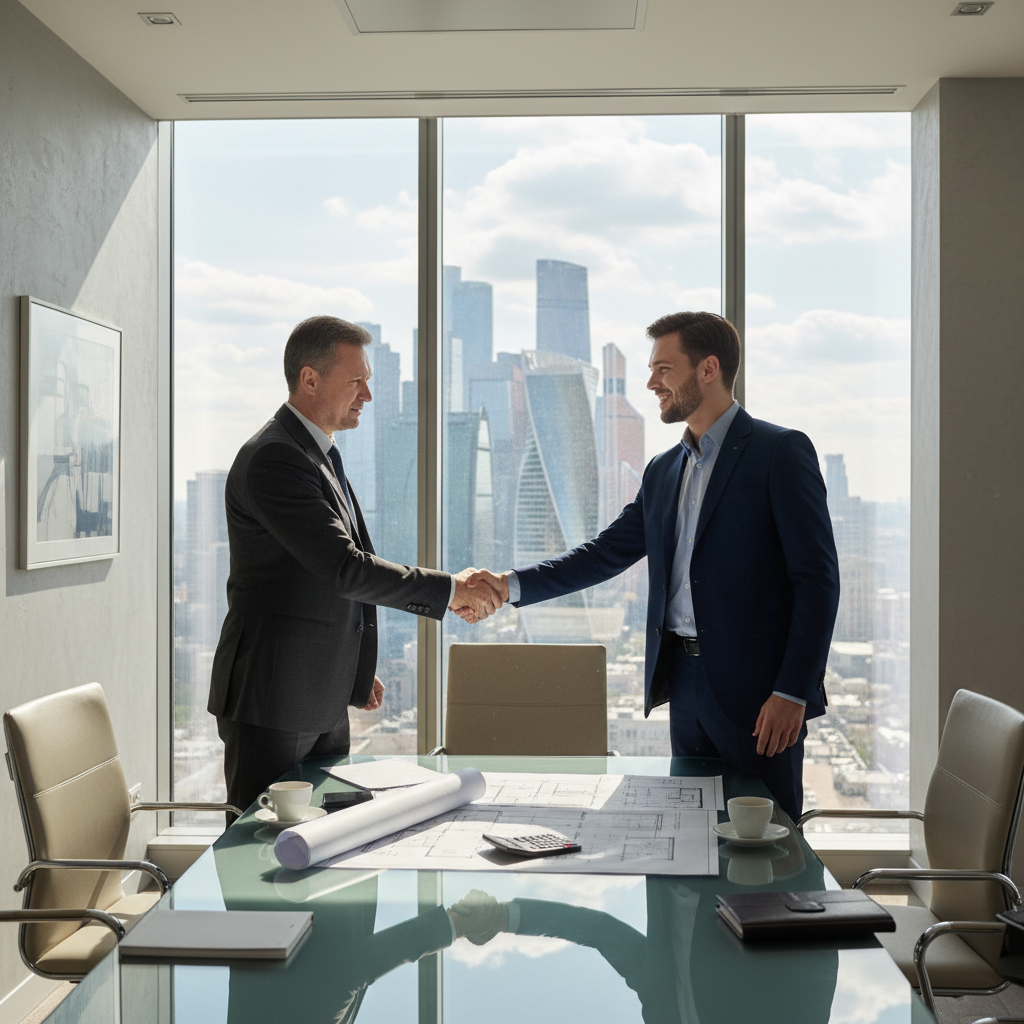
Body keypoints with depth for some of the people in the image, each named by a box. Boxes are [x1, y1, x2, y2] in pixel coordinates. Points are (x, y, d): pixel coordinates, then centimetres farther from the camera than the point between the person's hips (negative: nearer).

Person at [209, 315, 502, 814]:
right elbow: (344, 568, -25)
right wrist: (449, 589, -20)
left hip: (323, 699, 10)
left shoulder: (319, 454, 14)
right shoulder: (273, 458, -18)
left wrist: (355, 670, 22)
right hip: (272, 700, -9)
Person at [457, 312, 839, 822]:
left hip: (756, 691, -6)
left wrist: (793, 691, -16)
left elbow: (818, 578, -10)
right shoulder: (662, 472, 15)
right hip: (685, 685, 6)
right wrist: (511, 584, 2)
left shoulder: (780, 452, -6)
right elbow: (606, 552, 15)